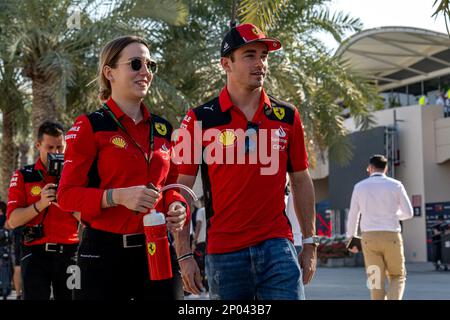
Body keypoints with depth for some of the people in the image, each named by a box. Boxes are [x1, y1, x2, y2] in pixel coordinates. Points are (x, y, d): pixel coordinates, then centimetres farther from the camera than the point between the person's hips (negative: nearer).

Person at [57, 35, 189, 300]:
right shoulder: (90, 126, -3)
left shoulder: (163, 129, 13)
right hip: (106, 251, -5)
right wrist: (116, 196, -22)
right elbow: (67, 194, -7)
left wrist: (176, 206, -2)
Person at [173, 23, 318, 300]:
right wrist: (184, 254, -4)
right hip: (223, 253, -1)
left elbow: (301, 181, 14)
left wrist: (310, 243, 12)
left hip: (278, 246, 1)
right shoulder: (200, 119, -1)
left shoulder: (287, 116, 7)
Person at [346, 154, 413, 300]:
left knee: (377, 281, 8)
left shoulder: (360, 186, 5)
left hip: (369, 238, 1)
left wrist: (351, 239, 22)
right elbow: (408, 213, 8)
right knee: (397, 277, 14)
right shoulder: (396, 185, 2)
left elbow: (353, 215, 9)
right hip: (391, 237, -1)